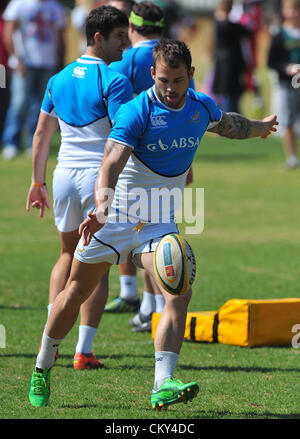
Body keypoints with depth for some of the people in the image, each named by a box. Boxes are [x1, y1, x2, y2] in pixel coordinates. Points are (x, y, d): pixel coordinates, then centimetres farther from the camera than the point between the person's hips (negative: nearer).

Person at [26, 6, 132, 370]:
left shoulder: (59, 79, 10)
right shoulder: (114, 81, -11)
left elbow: (42, 132, 14)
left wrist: (37, 182, 20)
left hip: (64, 175, 6)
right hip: (101, 176, -6)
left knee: (68, 255, 22)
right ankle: (84, 350, 0)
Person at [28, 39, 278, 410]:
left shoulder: (202, 107, -1)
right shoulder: (136, 112, -20)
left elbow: (228, 124, 25)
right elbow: (111, 163, -33)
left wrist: (259, 127, 44)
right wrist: (102, 209, -50)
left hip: (159, 222, 4)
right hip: (116, 215, -4)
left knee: (179, 294, -19)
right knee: (76, 293, 7)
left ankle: (163, 385, -26)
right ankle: (42, 369, 28)